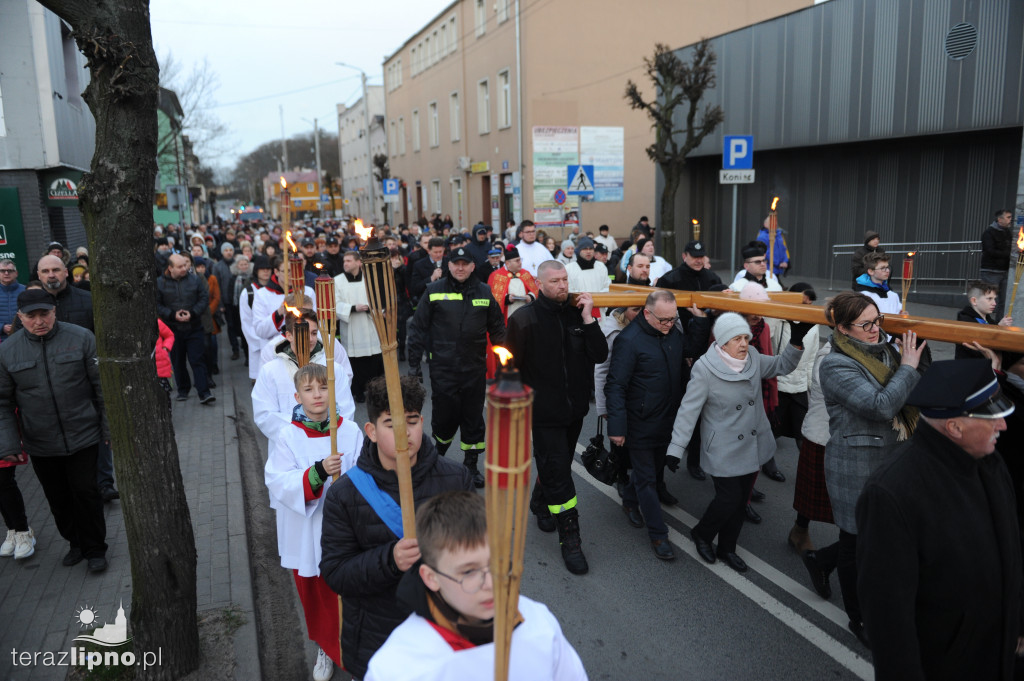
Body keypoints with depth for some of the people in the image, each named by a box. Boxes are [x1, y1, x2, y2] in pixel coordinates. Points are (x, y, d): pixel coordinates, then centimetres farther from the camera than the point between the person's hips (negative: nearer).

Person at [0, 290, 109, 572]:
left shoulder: (81, 338, -8)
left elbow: (102, 386, -3)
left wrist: (109, 427, -2)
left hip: (82, 437, -2)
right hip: (39, 444, 2)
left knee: (85, 493, 5)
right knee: (58, 499, 15)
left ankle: (95, 549, 23)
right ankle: (75, 543, 37)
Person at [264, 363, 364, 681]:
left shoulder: (350, 431, -9)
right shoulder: (286, 436, -11)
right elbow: (279, 483, -17)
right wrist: (317, 473, -31)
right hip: (305, 534, 1)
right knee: (314, 595, 19)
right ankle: (326, 648, 45)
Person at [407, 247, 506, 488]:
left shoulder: (484, 293, 6)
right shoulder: (434, 291, 0)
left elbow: (497, 329, 12)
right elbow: (418, 328, 2)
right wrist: (414, 363, 0)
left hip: (475, 368, 2)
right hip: (442, 368, -2)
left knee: (473, 418, 9)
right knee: (444, 416, 3)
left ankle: (471, 464, 24)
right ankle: (438, 455, 31)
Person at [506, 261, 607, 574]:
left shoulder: (578, 314, 0)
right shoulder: (524, 319, -11)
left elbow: (599, 355, -8)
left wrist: (588, 318, -16)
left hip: (575, 408, 5)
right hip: (544, 412, -5)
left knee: (555, 466, 21)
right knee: (558, 473, -4)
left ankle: (540, 502, 48)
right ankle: (570, 539, 7)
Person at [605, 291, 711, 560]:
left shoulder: (673, 331, 0)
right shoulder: (629, 340, -22)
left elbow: (695, 350, 13)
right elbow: (616, 386, -21)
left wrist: (700, 320, -1)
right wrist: (617, 427, -22)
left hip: (667, 420, 7)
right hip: (641, 424, -7)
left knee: (656, 465, 24)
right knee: (647, 478, 5)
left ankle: (630, 501, 48)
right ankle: (658, 534, 15)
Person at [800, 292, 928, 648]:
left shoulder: (885, 351, 3)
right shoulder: (836, 365, -18)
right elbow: (881, 406, -27)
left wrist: (919, 354, -6)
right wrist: (908, 367, -18)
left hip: (890, 463, 7)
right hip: (856, 469, -7)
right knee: (859, 545, 9)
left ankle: (820, 559, 41)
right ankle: (859, 619, 31)